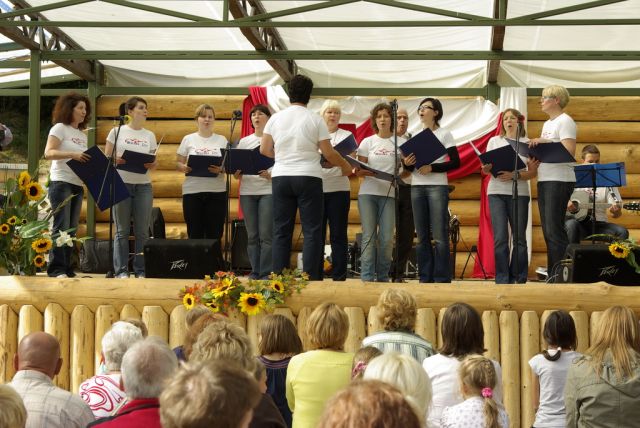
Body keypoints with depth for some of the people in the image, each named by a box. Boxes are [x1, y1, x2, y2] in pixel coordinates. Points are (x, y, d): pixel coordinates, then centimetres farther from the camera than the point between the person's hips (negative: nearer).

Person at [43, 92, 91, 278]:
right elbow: (48, 153, -13)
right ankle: (56, 268, -10)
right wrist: (72, 154, -26)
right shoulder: (60, 128, -2)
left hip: (77, 185, 7)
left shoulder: (82, 134, 18)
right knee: (61, 227, -11)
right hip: (61, 183, -7)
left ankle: (66, 268, 9)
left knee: (72, 229, 6)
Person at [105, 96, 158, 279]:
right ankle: (121, 270, 2)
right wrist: (116, 160, -17)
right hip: (122, 183, -3)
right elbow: (106, 158, 3)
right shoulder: (117, 131, 5)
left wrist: (153, 164, -9)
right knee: (122, 230, -2)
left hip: (143, 185, 3)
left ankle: (141, 270, 6)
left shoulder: (150, 136, 14)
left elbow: (154, 163, 14)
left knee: (142, 231, 1)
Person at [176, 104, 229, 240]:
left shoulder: (222, 140, 10)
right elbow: (178, 163, 8)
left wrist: (221, 169, -14)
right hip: (192, 191, 0)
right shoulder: (188, 139, 10)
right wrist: (184, 167, -13)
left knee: (214, 233, -1)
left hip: (217, 192, 0)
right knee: (194, 233, -1)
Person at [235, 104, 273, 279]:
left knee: (266, 234, -9)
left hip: (268, 190, -4)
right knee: (252, 235, 5)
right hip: (247, 192, 4)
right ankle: (255, 271, 10)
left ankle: (266, 273, -5)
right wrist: (237, 171, -11)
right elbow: (236, 173, 12)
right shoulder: (244, 142, 14)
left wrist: (270, 175, -19)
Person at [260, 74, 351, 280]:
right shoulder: (315, 119, -2)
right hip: (308, 178, -3)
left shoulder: (276, 118, 6)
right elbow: (328, 153, -2)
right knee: (312, 231, 1)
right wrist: (345, 166, 16)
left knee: (281, 231, 7)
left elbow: (264, 150, 11)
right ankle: (311, 279, -4)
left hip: (280, 178, 3)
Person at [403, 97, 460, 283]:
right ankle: (425, 278, 7)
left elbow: (456, 162, -5)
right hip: (417, 188, 5)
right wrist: (407, 163, -7)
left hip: (438, 187, -5)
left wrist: (432, 168, -17)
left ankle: (442, 279, -6)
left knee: (439, 236, -8)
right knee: (422, 236, 4)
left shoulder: (444, 134, 2)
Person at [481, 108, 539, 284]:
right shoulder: (494, 141, 13)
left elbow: (533, 172, 1)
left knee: (519, 238, 1)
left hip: (519, 193, 0)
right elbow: (486, 169, 10)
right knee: (500, 238, -8)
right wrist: (486, 168, -13)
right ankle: (502, 280, -4)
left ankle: (519, 279, 10)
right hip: (496, 192, 1)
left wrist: (515, 175, -16)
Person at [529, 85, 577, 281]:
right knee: (548, 230, 8)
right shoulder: (547, 124, 21)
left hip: (559, 180, -9)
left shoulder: (565, 121, -6)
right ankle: (552, 275, 12)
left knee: (554, 229, -12)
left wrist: (546, 142, -21)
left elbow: (569, 151, -17)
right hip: (544, 180, 9)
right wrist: (535, 149, 3)